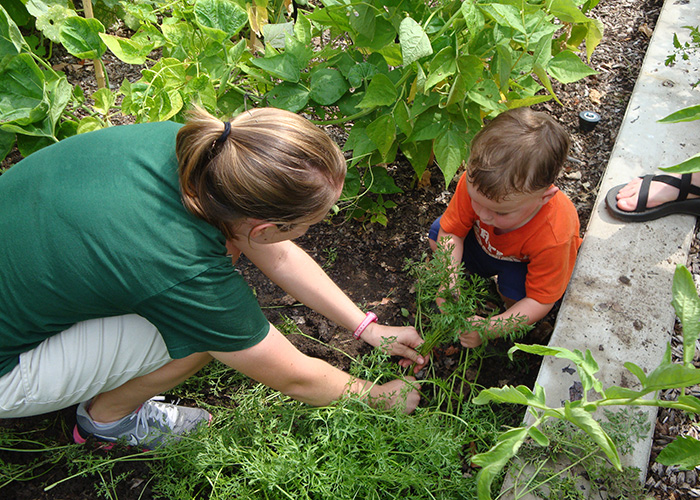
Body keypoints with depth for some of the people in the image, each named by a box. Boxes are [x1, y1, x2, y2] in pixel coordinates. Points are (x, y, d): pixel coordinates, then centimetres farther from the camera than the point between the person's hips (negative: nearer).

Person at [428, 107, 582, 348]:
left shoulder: (552, 238, -45)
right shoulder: (474, 183, -38)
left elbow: (540, 301, -32)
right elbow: (452, 231, -22)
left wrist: (489, 329, -44)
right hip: (485, 245, 4)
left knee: (515, 285, -35)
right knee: (437, 232, -14)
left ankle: (516, 334, -1)